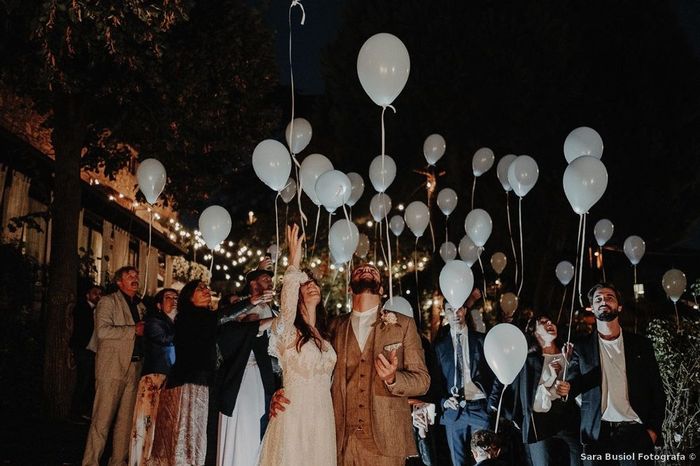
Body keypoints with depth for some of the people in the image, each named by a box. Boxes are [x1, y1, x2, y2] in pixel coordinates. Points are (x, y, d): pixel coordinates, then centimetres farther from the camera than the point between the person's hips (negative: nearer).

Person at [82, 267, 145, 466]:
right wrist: (133, 330, -14)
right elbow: (102, 331, -15)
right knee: (103, 419, -5)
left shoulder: (140, 306, 18)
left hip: (135, 368, 6)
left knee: (126, 419, 8)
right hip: (112, 367, -6)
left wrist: (144, 331, 6)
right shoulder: (108, 302, -2)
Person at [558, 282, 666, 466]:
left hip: (636, 432, 0)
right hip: (597, 435, 0)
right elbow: (574, 379, 6)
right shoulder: (582, 346, 9)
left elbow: (656, 390, 8)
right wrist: (566, 387, -18)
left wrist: (654, 429, -2)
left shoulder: (641, 344, 9)